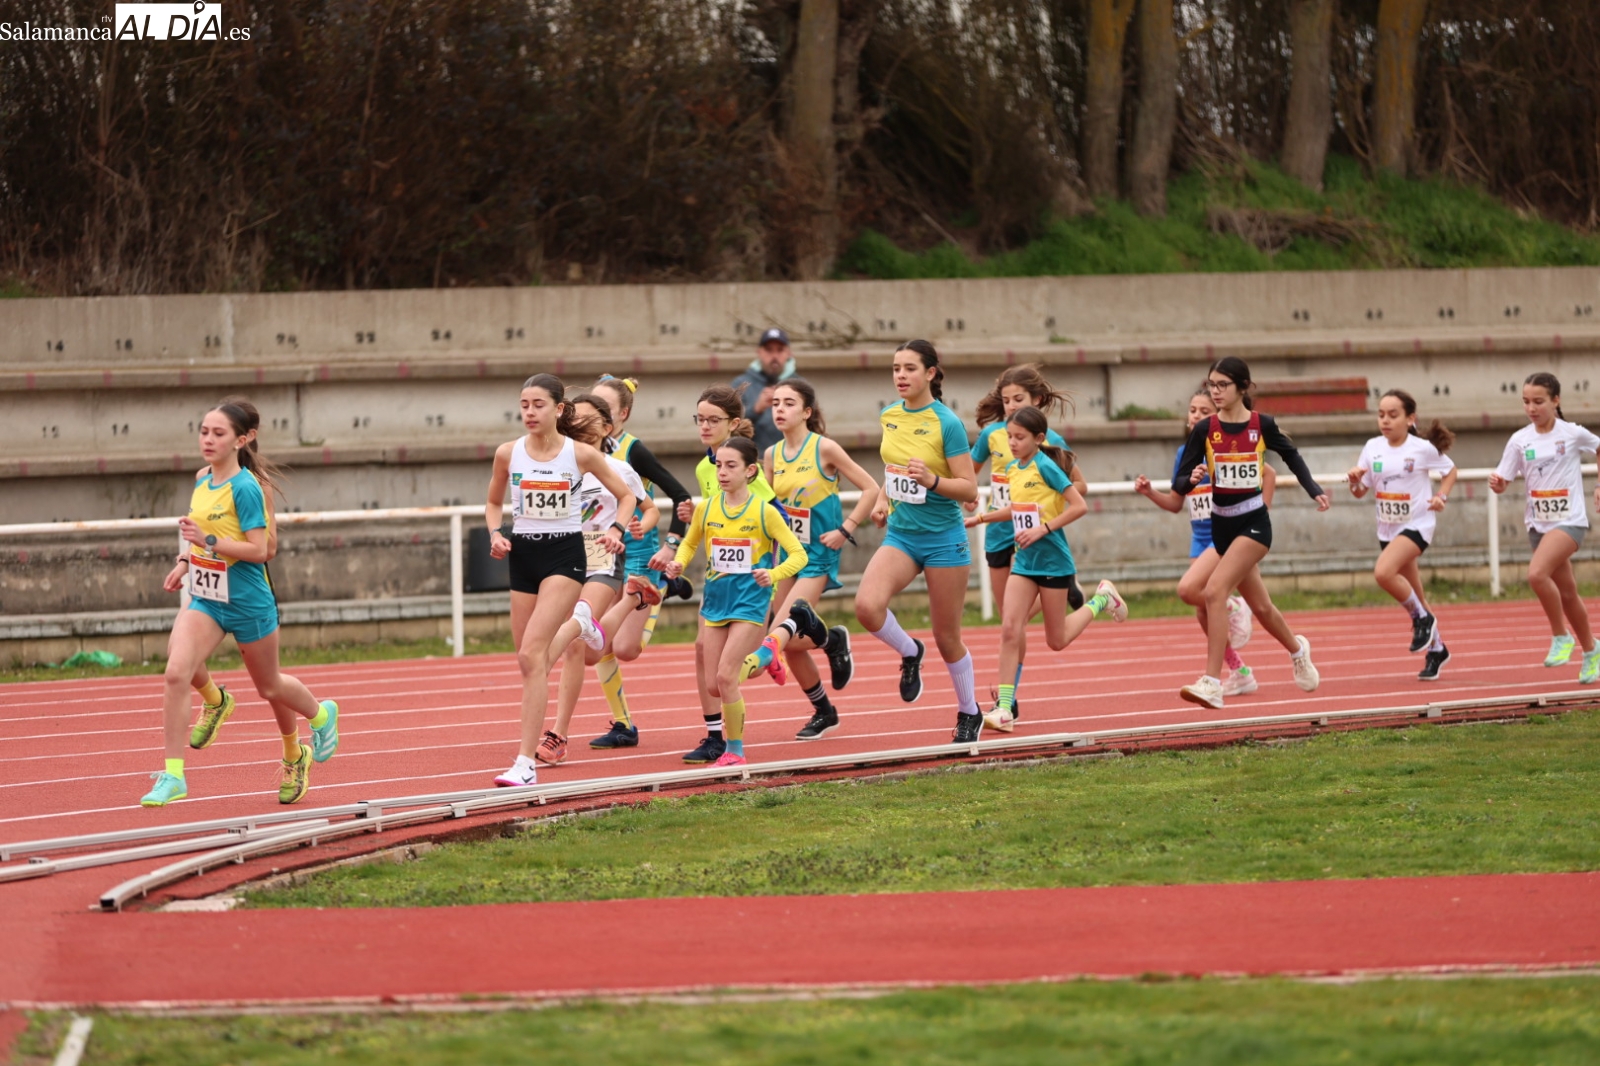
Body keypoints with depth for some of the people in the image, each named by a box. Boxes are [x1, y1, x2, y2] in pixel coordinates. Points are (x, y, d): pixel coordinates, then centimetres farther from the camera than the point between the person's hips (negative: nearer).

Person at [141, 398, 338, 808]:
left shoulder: (246, 488, -19)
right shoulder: (203, 479, 4)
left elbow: (258, 550, -22)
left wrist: (208, 541, -30)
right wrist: (187, 561, 8)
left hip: (247, 601, -6)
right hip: (205, 597, 6)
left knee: (269, 686, 17)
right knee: (176, 672, -19)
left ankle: (321, 715, 50)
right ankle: (173, 775, -9)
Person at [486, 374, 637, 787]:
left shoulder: (580, 454, -5)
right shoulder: (508, 454, 2)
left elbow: (626, 495, 7)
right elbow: (493, 502, 18)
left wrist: (616, 529, -11)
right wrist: (495, 534, -2)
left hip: (565, 555, -5)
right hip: (523, 555, 5)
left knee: (532, 653, -19)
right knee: (528, 661, 6)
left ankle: (526, 763, -23)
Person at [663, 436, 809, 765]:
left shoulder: (764, 512, -8)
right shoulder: (706, 509, 3)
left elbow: (798, 554, -7)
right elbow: (690, 543, 20)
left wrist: (774, 574, -25)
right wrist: (678, 563, -2)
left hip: (749, 603, -4)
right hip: (715, 602, 5)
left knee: (725, 676, -16)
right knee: (711, 685, 2)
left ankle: (735, 749, -2)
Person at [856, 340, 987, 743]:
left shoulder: (947, 423, -14)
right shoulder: (889, 417, 4)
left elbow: (969, 489, -14)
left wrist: (931, 480, -30)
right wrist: (883, 499, 7)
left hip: (943, 538, -5)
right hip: (900, 534, 5)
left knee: (947, 638, 5)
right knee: (867, 605, -23)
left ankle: (969, 713, 28)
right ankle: (909, 653, 8)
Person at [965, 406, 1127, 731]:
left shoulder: (1046, 467, -15)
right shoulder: (1012, 470, 6)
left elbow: (1079, 506, -17)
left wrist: (1043, 528, -22)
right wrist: (980, 518, 16)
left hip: (1052, 560, -6)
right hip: (1023, 561, 6)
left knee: (1056, 641, 6)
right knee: (1010, 630, -9)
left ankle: (1102, 599, 31)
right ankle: (1004, 707, -10)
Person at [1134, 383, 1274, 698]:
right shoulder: (1184, 453, 8)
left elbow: (1268, 474, -3)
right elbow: (1176, 503, 14)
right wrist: (1149, 492, -3)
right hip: (1200, 539, 7)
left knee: (1188, 589, -26)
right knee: (1203, 614, 6)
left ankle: (1232, 607, 1)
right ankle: (1240, 673, 20)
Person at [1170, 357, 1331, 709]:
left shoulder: (1262, 426, -6)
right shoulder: (1204, 431, -2)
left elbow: (1291, 456, 14)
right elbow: (1179, 485, -4)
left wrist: (1315, 491, 6)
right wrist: (1192, 479, -26)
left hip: (1254, 523, -4)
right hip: (1222, 525, 4)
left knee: (1215, 590, -24)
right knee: (1260, 607, 18)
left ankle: (1212, 683, -24)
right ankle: (1297, 649, 50)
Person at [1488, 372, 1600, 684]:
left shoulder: (1572, 434, -8)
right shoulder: (1520, 440, -1)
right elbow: (1503, 481, 0)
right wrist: (1497, 484, -22)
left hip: (1569, 520, -5)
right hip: (1538, 523, 5)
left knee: (1537, 573, -27)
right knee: (1566, 593, 14)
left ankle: (1561, 636, -10)